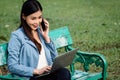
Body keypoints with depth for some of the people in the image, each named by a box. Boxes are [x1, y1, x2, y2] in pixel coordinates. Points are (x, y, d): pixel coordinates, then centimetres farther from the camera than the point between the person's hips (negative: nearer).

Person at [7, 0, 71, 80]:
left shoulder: (41, 31, 18)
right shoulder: (17, 36, -1)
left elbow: (55, 58, 17)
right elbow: (12, 66, -9)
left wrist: (46, 37, 8)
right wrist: (37, 71, -16)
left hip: (49, 73, 6)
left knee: (64, 72, -29)